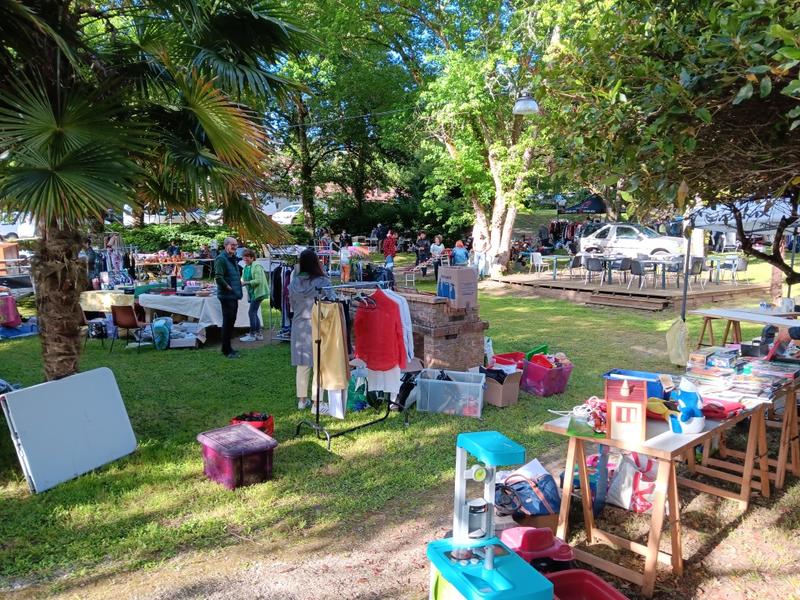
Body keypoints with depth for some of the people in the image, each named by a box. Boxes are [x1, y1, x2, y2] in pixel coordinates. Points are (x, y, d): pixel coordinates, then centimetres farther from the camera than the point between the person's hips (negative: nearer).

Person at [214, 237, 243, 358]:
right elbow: (218, 277, -24)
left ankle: (227, 347, 25)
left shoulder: (233, 259, 16)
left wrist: (239, 285, 14)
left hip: (234, 296, 10)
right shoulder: (221, 259, -14)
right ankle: (227, 350, 3)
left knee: (231, 321, 15)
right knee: (227, 322, -4)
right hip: (226, 296, -10)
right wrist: (229, 288, -16)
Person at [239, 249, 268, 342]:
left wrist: (246, 283, -23)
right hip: (252, 293, 9)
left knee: (251, 312, -9)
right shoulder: (246, 267, 11)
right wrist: (242, 283, -2)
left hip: (257, 293, -9)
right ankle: (259, 334, 20)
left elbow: (258, 280, -21)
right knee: (254, 313, 12)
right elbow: (245, 279, 19)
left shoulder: (256, 266, -14)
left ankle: (252, 335, -2)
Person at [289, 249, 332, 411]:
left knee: (302, 365, 14)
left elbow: (293, 306, 6)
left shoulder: (294, 283, -3)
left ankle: (302, 400, 25)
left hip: (299, 327, 5)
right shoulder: (323, 282, -15)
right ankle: (317, 403, 9)